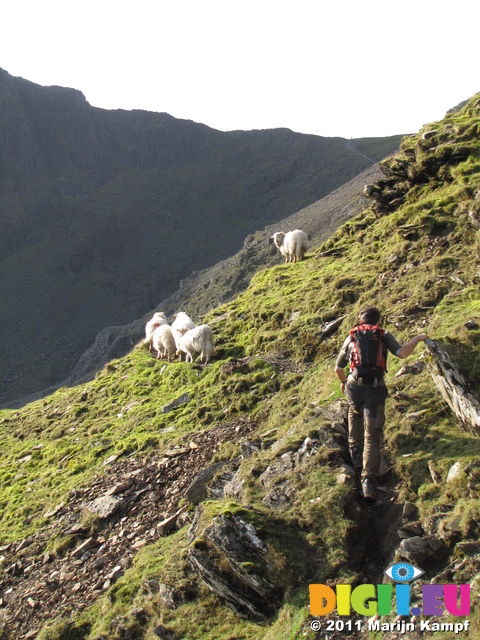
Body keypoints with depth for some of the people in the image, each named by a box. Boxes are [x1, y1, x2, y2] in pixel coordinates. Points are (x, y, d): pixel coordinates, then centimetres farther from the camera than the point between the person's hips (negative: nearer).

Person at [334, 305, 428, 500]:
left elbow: (338, 369, 23)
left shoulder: (351, 338, 17)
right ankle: (368, 480, -13)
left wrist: (343, 382, 44)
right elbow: (402, 353, -4)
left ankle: (356, 454, 30)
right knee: (373, 435, 0)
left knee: (355, 414, 35)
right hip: (375, 389, -2)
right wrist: (418, 338, 12)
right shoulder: (384, 336, 12)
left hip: (354, 386, 2)